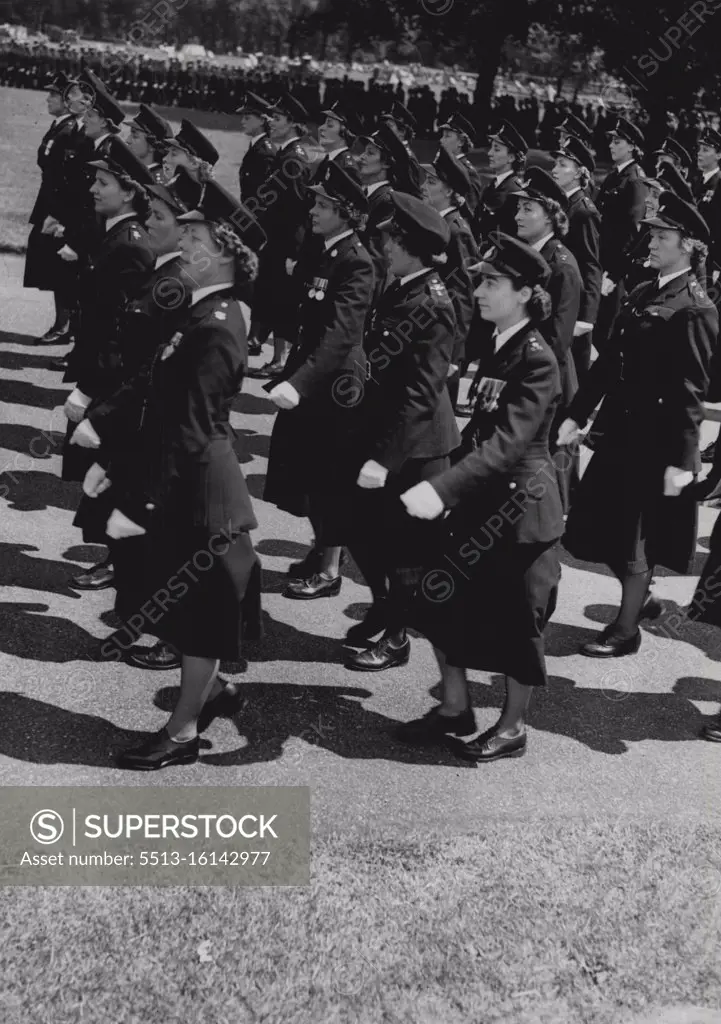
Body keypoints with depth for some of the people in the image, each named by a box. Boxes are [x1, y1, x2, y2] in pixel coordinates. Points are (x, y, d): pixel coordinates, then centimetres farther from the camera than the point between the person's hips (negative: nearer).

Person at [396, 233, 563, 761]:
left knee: (516, 620, 6)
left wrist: (442, 489, -36)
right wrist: (448, 489, 16)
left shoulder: (536, 361, -19)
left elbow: (507, 444, -28)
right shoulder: (499, 346, 6)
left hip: (520, 505, -8)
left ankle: (512, 727, 24)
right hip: (481, 499, 8)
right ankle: (455, 709, 27)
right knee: (442, 600, 11)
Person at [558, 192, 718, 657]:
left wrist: (681, 461, -20)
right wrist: (577, 414, 7)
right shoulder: (643, 295, 12)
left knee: (634, 536, 3)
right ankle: (640, 597, 37)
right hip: (620, 432, 8)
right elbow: (610, 360, 12)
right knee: (596, 528, 16)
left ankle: (626, 629, 18)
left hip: (655, 442, -8)